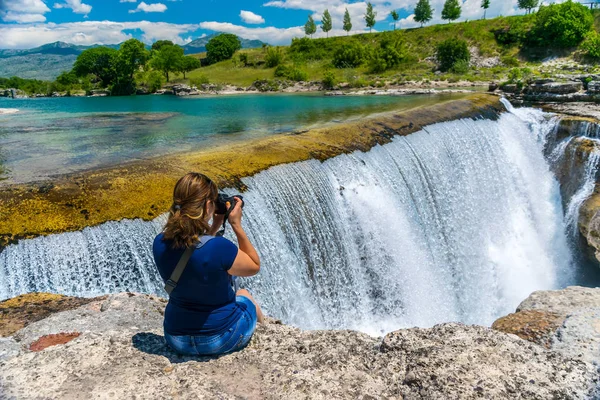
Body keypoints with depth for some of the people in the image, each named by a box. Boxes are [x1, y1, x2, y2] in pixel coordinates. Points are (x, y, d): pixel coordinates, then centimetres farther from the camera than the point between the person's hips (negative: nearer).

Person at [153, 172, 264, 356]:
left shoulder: (160, 244, -14)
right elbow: (255, 266, -11)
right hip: (220, 338, -4)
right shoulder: (220, 247, -32)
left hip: (176, 338, 4)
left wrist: (214, 227, 2)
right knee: (245, 296, 30)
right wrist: (237, 225, -11)